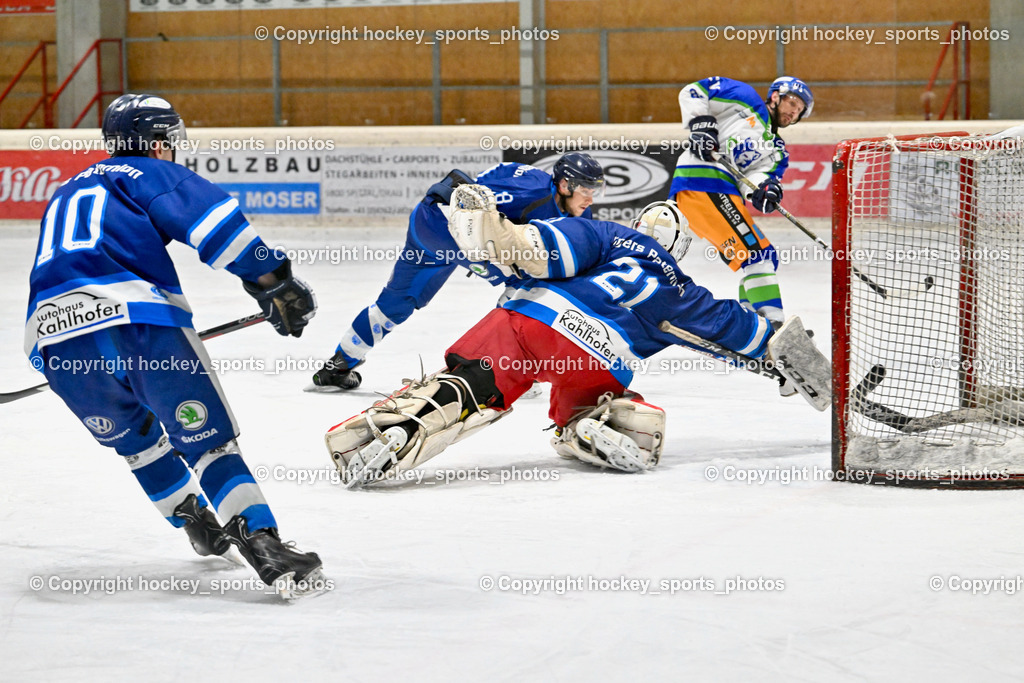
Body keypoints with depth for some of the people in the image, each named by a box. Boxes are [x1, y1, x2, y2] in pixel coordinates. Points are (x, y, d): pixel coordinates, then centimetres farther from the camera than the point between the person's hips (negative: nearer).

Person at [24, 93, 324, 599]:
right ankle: (264, 546, -14)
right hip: (139, 322, -5)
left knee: (134, 438, 30)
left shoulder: (65, 195, 36)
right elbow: (208, 216, -4)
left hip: (53, 339, 5)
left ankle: (200, 528, 38)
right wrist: (270, 279, -6)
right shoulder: (149, 174, 15)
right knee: (208, 440, 0)